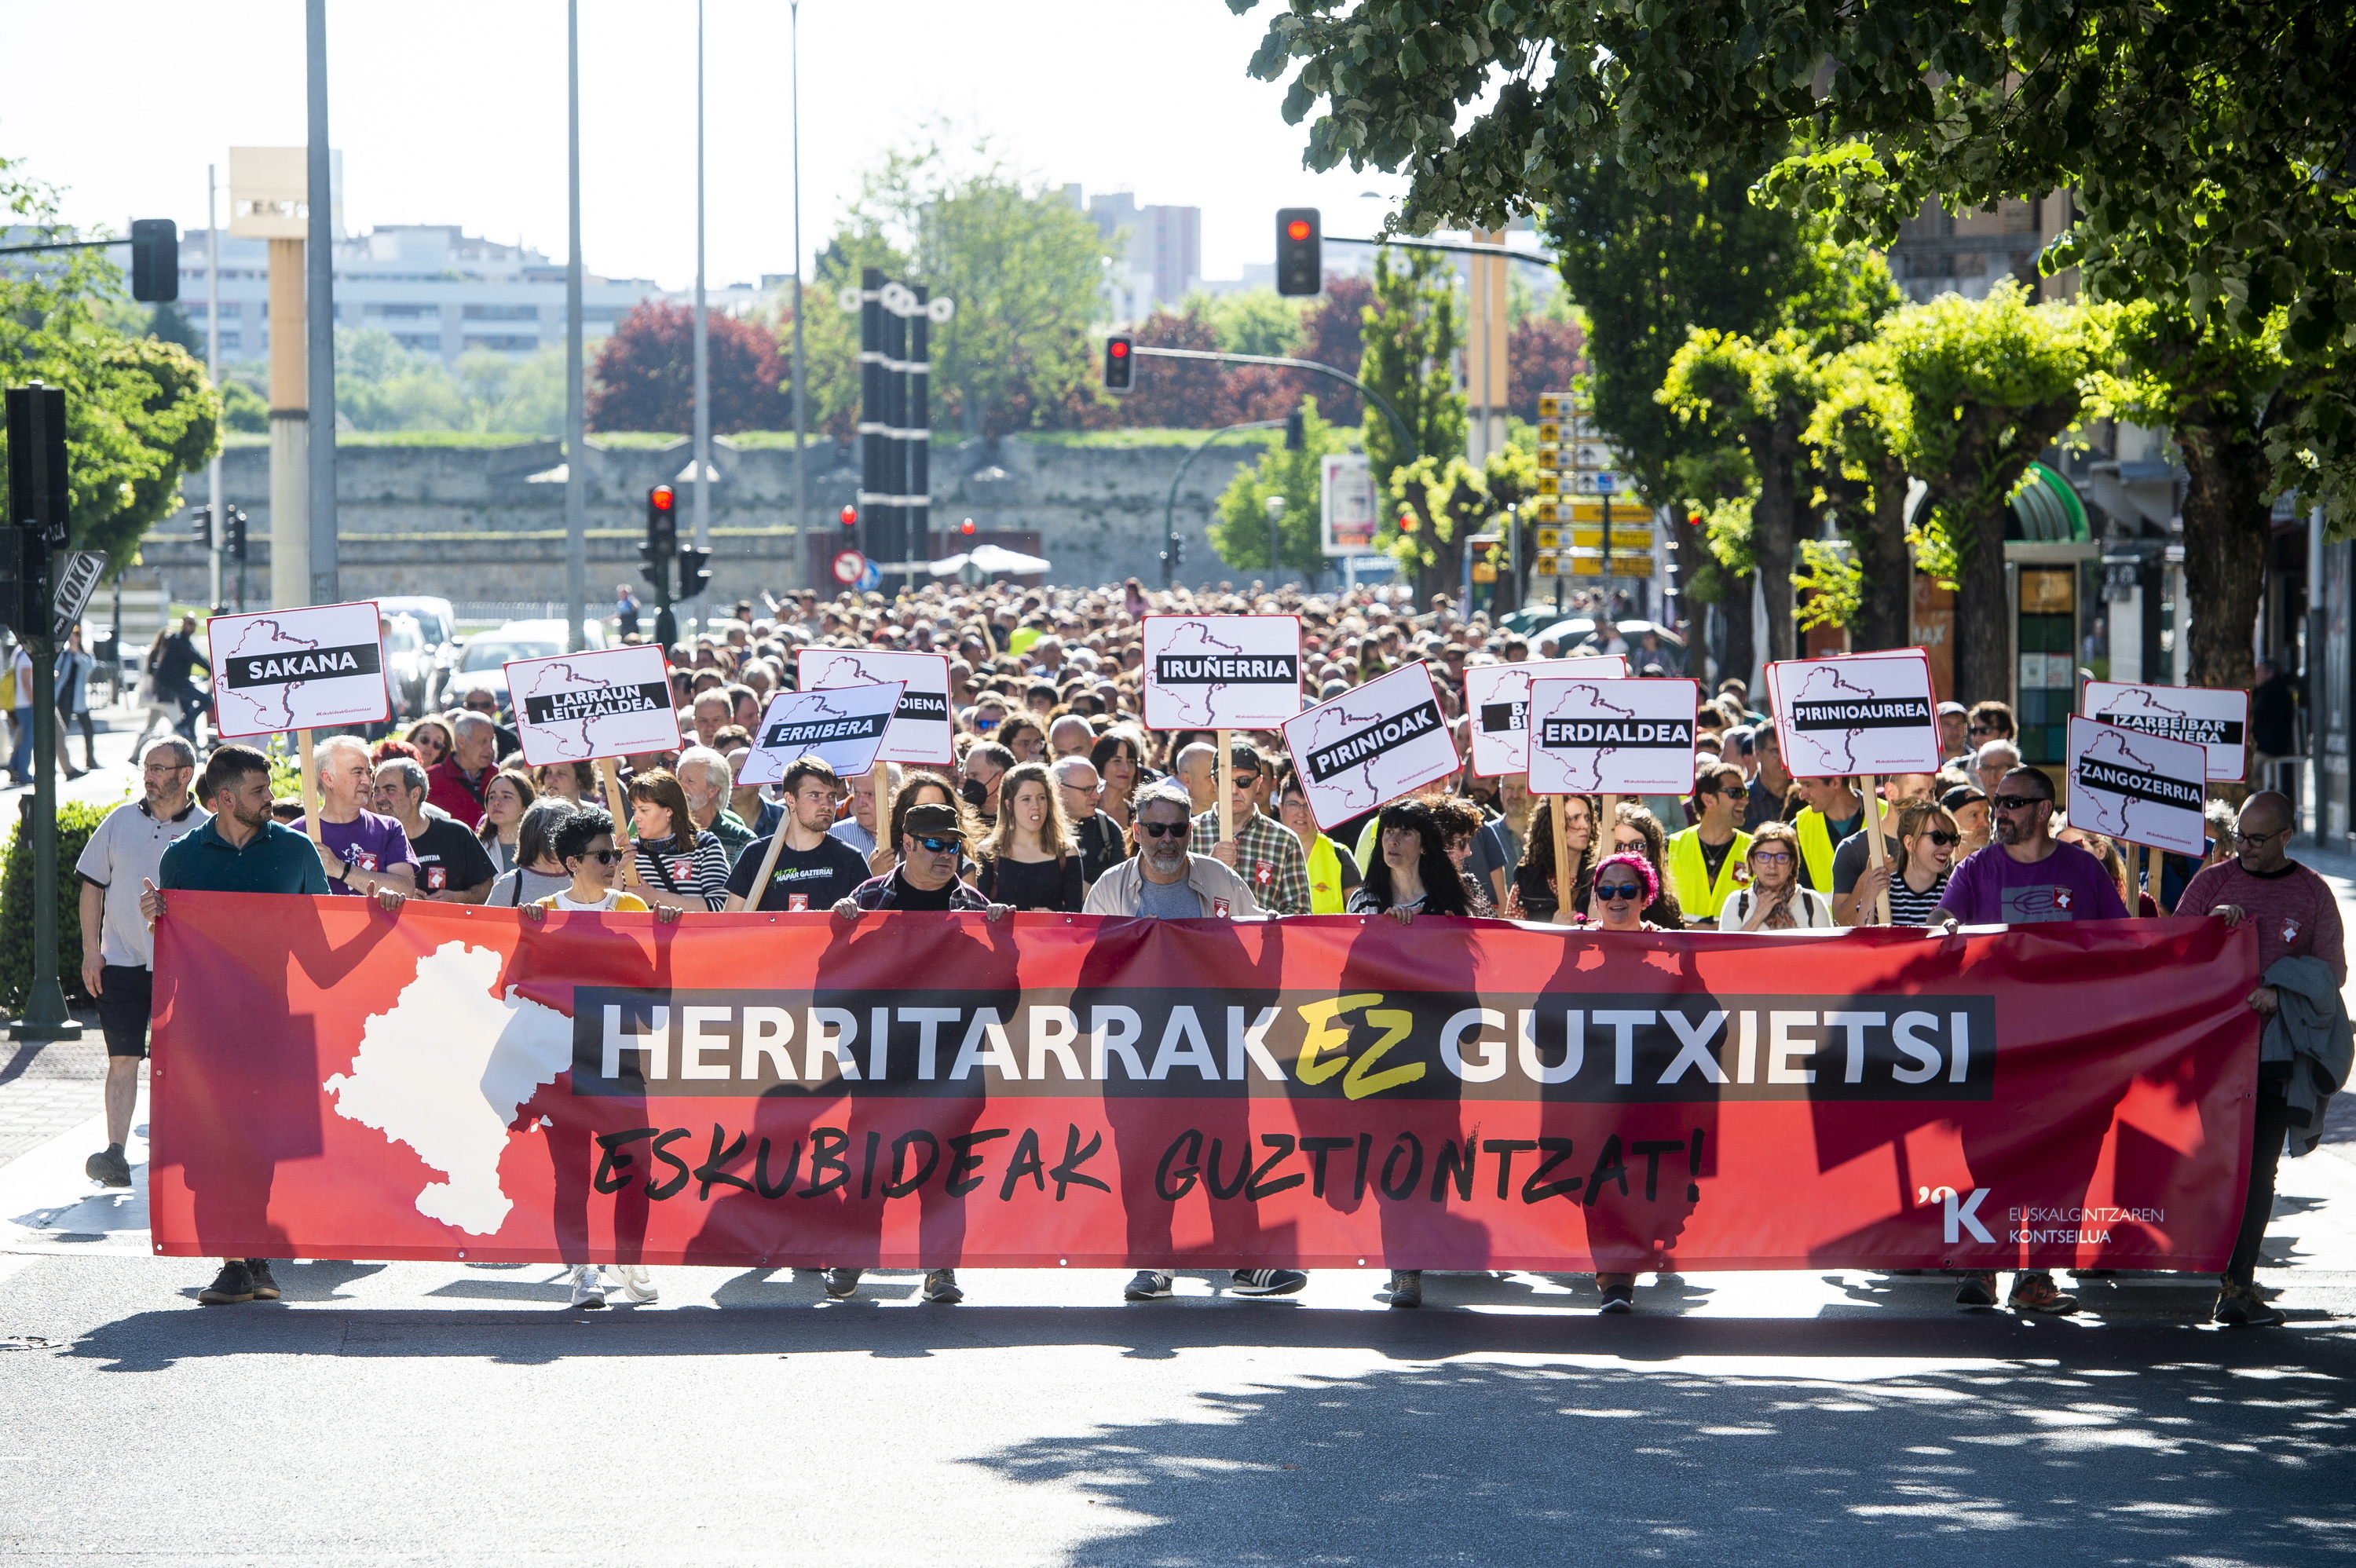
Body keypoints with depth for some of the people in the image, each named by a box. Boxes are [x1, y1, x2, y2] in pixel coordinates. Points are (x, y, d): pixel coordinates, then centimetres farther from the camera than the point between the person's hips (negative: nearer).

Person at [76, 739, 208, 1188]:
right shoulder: (120, 822, 5)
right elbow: (92, 886, 9)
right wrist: (91, 950, 2)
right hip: (121, 961, 1)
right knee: (123, 1060, -5)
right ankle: (114, 1154, -8)